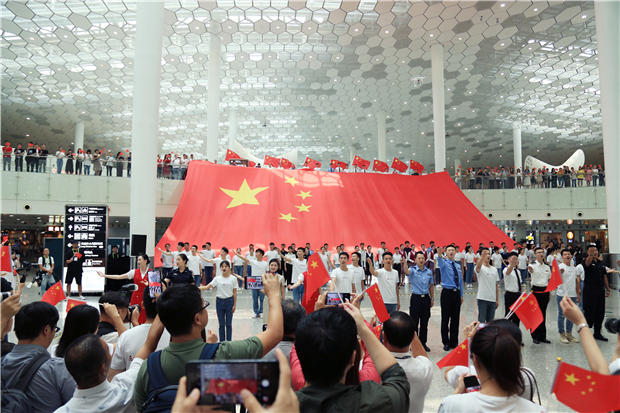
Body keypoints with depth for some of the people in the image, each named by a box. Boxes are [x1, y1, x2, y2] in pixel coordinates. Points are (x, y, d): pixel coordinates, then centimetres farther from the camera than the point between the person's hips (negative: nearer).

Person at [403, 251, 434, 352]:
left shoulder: (429, 272, 7)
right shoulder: (413, 270, -5)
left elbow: (431, 286, 14)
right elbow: (407, 271, -30)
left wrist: (432, 299, 12)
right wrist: (405, 262, -49)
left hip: (426, 298, 4)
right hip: (416, 298, -3)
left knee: (424, 323, 11)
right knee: (414, 323, 3)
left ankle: (423, 343, 23)